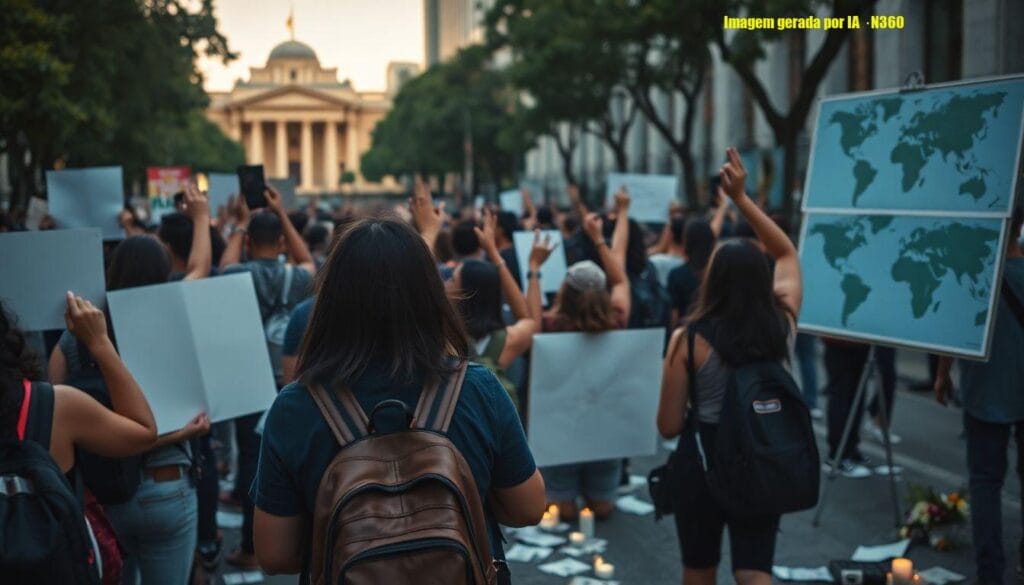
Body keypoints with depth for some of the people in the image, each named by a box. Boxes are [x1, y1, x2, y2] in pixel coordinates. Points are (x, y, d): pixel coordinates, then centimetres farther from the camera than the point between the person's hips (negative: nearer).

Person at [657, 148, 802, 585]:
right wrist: (741, 198, 6)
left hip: (703, 459, -2)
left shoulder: (690, 339, -18)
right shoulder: (782, 323, -9)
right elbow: (787, 253, 9)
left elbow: (669, 427, -11)